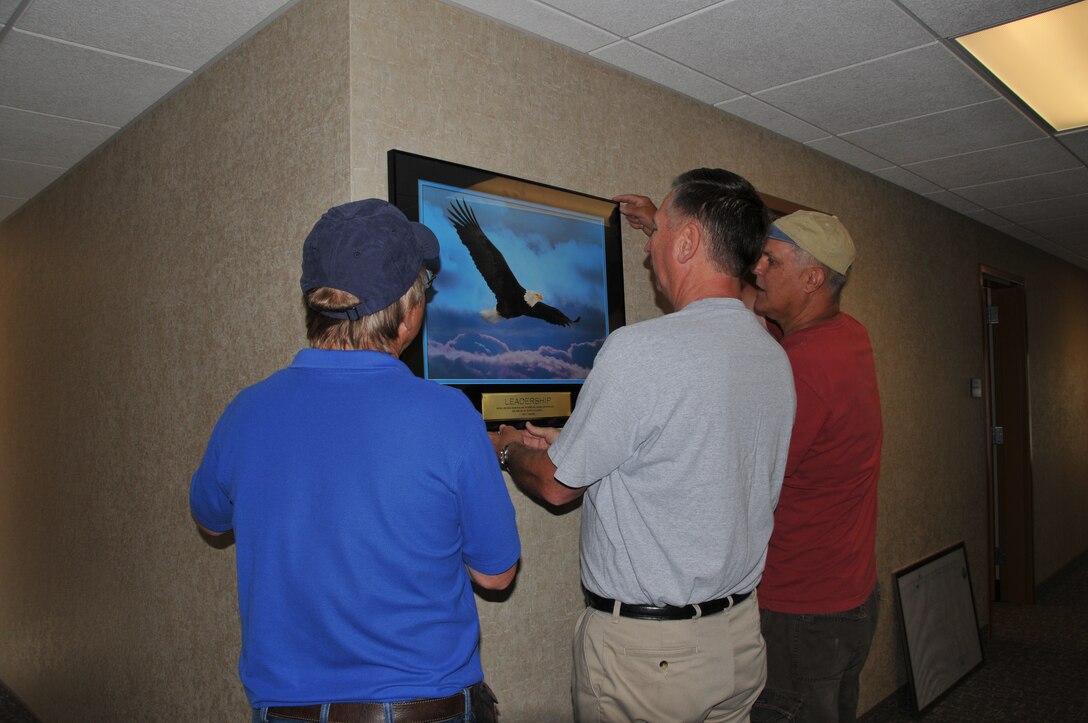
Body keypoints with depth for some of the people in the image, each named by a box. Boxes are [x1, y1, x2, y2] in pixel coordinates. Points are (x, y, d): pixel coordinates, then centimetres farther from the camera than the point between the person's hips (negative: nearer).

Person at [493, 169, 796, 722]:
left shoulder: (640, 349, -24)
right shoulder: (775, 358, 1)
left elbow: (556, 484, -13)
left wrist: (509, 449, 9)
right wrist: (558, 442, 16)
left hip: (643, 650, -7)